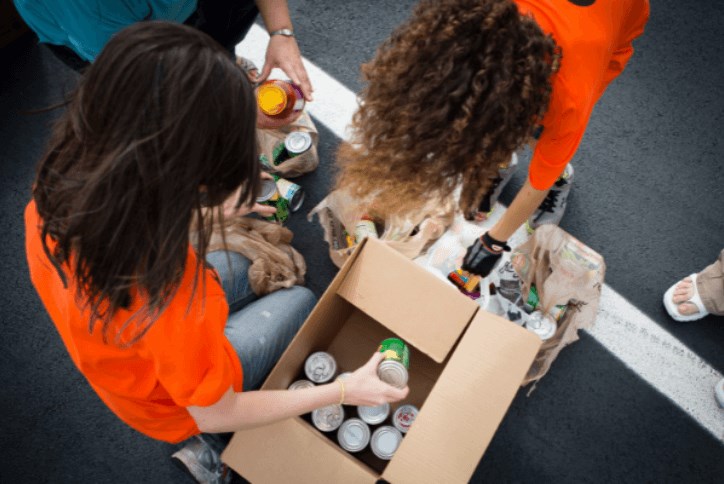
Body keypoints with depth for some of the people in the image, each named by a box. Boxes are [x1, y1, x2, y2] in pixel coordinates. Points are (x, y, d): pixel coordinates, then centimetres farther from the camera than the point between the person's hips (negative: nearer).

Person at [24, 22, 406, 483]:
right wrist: (342, 391, -18)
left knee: (235, 269, 26)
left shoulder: (57, 186, -27)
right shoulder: (171, 306, -47)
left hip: (121, 355, 6)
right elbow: (215, 415, -26)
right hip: (178, 406, -5)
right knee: (301, 302, 15)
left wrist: (209, 212, -1)